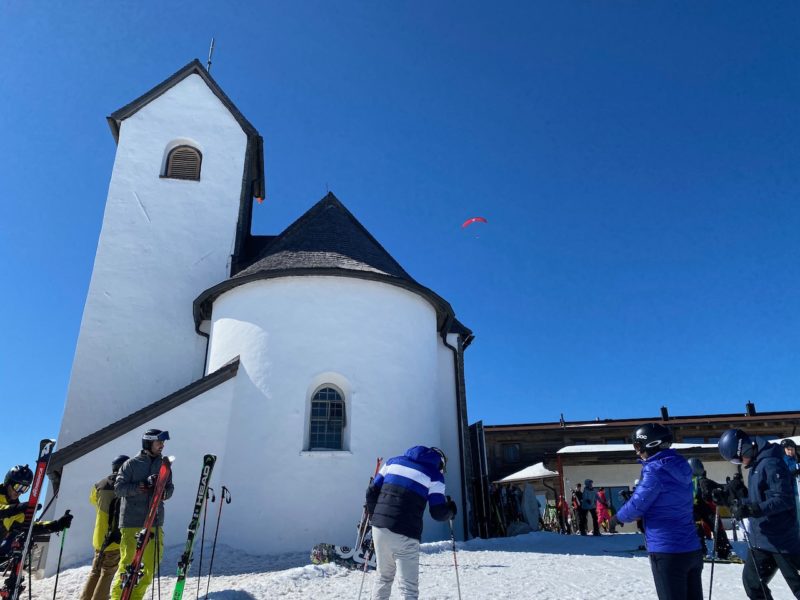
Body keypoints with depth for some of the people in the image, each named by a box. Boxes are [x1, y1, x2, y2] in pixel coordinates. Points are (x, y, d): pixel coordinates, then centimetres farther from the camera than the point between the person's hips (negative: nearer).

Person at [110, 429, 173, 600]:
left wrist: (164, 492, -15)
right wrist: (143, 485, -18)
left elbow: (169, 490, 8)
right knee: (128, 563, -1)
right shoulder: (132, 464, -1)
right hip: (132, 522, -4)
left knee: (150, 565, 5)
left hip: (155, 522, 4)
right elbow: (119, 488, -6)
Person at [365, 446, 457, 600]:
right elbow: (438, 512, 0)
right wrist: (451, 511, 20)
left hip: (379, 528, 5)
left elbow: (372, 491, 12)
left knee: (383, 577, 23)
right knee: (409, 587, 3)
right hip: (405, 534, -5)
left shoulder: (393, 461, 15)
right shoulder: (434, 475, 3)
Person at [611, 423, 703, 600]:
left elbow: (636, 507, -13)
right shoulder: (679, 467, 7)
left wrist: (617, 517, 6)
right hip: (692, 550, 8)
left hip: (667, 553, -8)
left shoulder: (655, 470, -18)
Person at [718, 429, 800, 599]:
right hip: (761, 540, 9)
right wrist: (739, 495, 1)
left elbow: (784, 499, -25)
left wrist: (752, 509, -31)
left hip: (781, 540, -9)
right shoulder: (756, 465, 11)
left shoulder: (771, 463, -18)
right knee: (752, 582, 14)